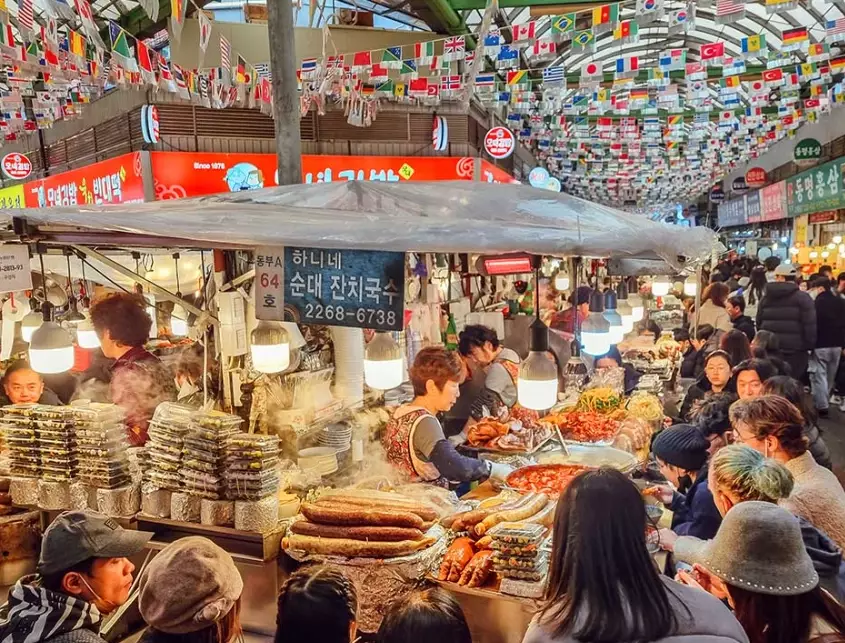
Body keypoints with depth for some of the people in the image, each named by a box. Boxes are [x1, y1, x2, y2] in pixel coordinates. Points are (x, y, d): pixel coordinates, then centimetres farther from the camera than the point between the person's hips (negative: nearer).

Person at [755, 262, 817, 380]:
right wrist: (810, 346, -2)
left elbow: (759, 323, 14)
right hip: (795, 350, -4)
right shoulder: (802, 297, -4)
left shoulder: (766, 298, 10)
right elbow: (810, 325, -10)